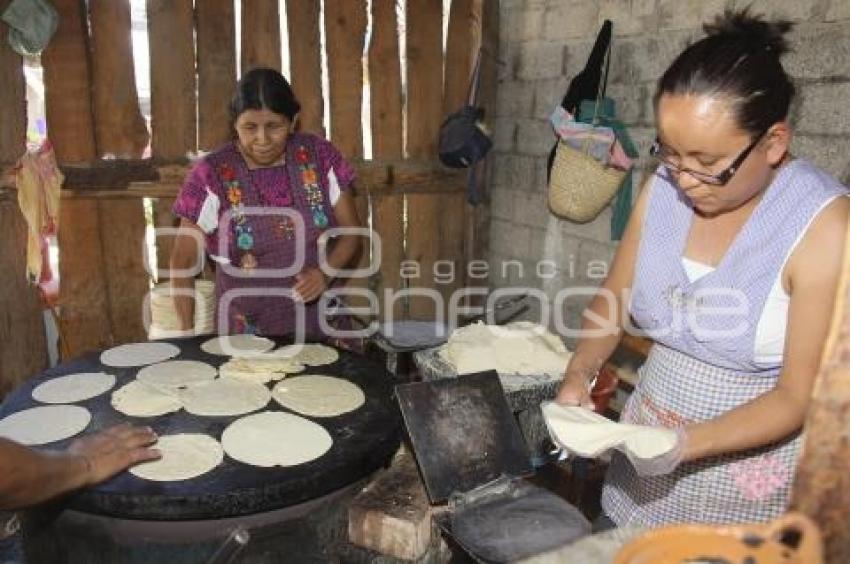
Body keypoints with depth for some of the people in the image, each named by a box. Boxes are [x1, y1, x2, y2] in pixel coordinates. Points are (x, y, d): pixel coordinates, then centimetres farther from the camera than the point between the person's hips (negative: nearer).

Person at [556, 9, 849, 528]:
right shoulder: (662, 189, -7)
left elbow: (800, 397, -18)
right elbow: (614, 300, 3)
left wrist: (687, 443, -30)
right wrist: (580, 373, -14)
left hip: (748, 471, -4)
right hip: (645, 449, 5)